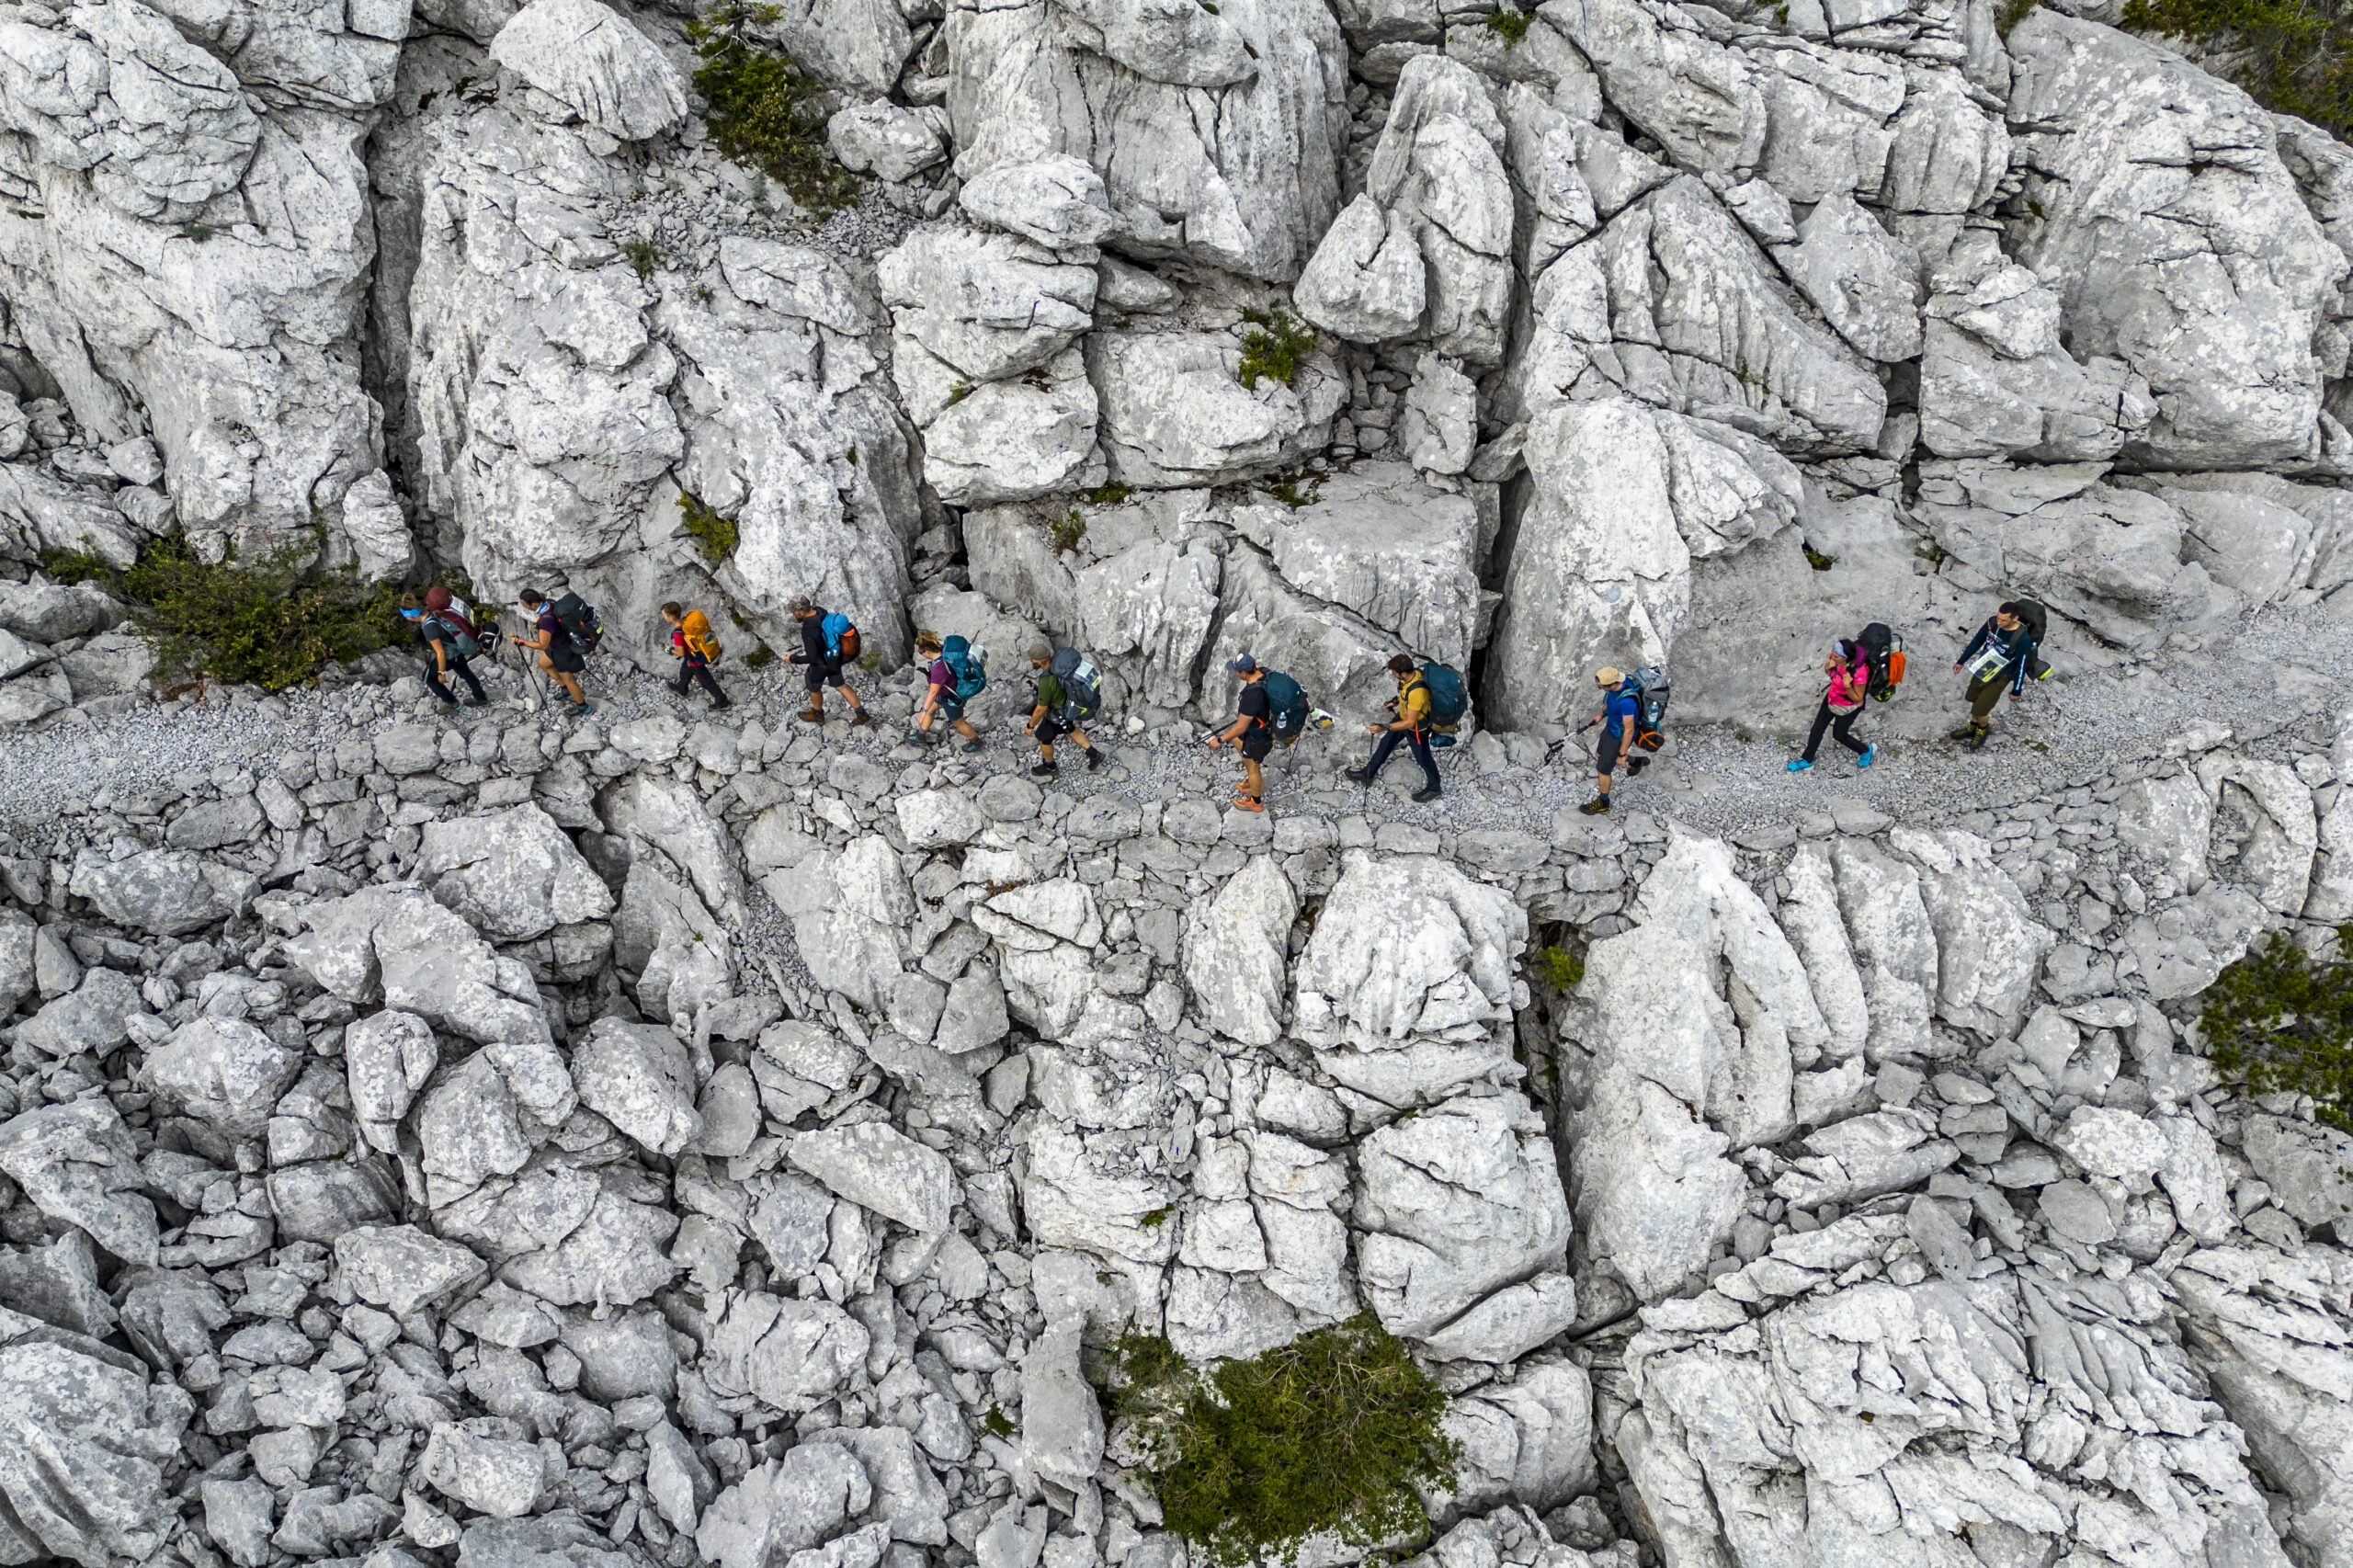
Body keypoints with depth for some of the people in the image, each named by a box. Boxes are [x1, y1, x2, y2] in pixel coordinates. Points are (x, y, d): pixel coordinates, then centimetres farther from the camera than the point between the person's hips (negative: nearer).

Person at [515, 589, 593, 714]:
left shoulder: (545, 620, -40)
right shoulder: (548, 603, -16)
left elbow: (542, 645, -31)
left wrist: (521, 641, -25)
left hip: (563, 651, -8)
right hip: (558, 642, 8)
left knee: (568, 680, 17)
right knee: (543, 664, 31)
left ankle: (583, 707, 40)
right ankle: (566, 690, 48)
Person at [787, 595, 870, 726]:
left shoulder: (808, 631, -39)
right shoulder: (819, 610, -14)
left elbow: (812, 658, -33)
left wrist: (793, 659, -16)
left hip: (821, 663, -7)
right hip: (834, 656, 7)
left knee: (814, 687, 24)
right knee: (840, 685, 25)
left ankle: (817, 714, 53)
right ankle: (862, 715, 33)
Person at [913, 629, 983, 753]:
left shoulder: (939, 668, -41)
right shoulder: (943, 652, -16)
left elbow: (933, 692, -31)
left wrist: (924, 711, -20)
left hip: (952, 699, -8)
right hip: (946, 691, 8)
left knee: (958, 722, 19)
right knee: (930, 710, 27)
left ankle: (975, 741, 43)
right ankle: (922, 733, 51)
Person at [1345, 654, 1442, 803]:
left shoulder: (1417, 692, -43)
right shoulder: (1414, 672, -18)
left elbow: (1410, 723, -34)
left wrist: (1384, 728, -36)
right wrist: (1397, 702, 3)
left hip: (1416, 728, -9)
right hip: (1404, 715, 9)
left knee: (1422, 757, 17)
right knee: (1386, 743, 25)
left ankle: (1434, 788, 44)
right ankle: (1368, 773, 47)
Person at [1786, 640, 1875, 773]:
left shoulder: (1859, 673, -39)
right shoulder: (1837, 659, -22)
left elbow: (1857, 699, -24)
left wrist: (1847, 686, -41)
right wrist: (1828, 667, -22)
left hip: (1847, 708, -6)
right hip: (1832, 698, 6)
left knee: (1839, 735, 18)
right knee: (1817, 728, 19)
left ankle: (1866, 751, 48)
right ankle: (1807, 760, 41)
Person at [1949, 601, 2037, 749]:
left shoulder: (2022, 639, -31)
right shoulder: (1993, 622, -17)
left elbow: (2021, 665, -19)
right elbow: (1977, 641, 1)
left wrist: (2016, 690, -8)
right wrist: (1962, 661, 11)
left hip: (1999, 677, -5)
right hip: (1982, 669, 5)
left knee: (1980, 709, 1)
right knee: (1975, 699, 22)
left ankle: (1983, 729, 34)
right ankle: (1972, 727, 47)